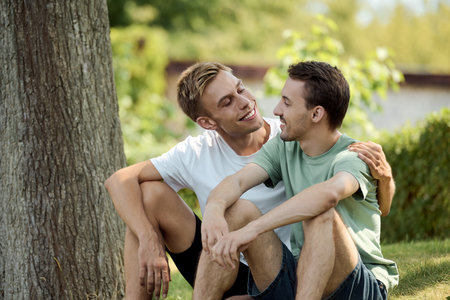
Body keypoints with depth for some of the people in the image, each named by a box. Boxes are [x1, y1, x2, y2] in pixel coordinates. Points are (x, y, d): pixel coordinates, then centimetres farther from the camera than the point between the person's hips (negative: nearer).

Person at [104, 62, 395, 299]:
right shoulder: (198, 153, -6)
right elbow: (120, 181, -8)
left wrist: (382, 174, -34)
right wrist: (149, 241, -23)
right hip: (222, 271, 3)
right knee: (150, 193, -12)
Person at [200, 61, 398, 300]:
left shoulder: (354, 157, -12)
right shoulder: (283, 148, 9)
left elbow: (328, 193, -35)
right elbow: (237, 181, -6)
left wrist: (251, 229, -42)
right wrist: (213, 210, -31)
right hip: (298, 279, 5)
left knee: (321, 214, -32)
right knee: (238, 208, -12)